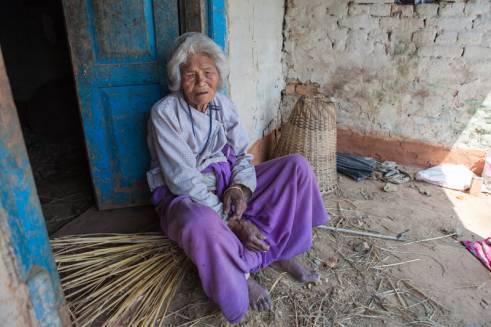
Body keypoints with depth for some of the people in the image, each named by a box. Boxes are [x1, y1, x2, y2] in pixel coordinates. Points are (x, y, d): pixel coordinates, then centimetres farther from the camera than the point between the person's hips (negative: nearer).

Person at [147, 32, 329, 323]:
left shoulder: (224, 105, 1)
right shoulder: (165, 113, -16)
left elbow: (242, 155, 5)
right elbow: (184, 179, -23)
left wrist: (240, 187, -18)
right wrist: (231, 221, -25)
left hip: (226, 184, 6)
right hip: (185, 196, -5)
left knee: (297, 165, -7)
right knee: (202, 225, -43)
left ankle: (282, 249, -3)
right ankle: (240, 277, -9)